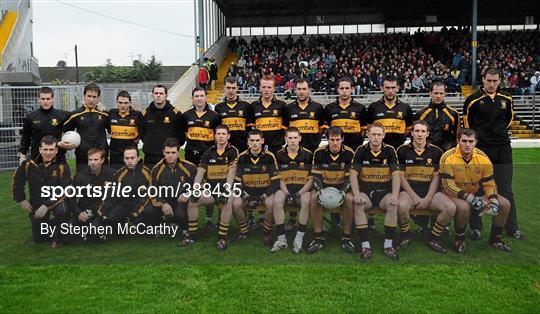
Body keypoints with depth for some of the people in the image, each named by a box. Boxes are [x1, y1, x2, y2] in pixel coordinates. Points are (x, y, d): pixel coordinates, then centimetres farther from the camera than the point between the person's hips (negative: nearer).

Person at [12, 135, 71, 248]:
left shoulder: (62, 166, -14)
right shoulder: (29, 165, -5)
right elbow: (16, 181, 12)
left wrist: (47, 206, -27)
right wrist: (21, 200, 7)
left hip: (56, 201, -3)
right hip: (36, 204, 3)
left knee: (61, 210, -39)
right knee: (39, 239, 3)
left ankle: (58, 237, -10)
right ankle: (48, 225, 38)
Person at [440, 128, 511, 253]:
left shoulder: (483, 158, -6)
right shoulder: (448, 158, -21)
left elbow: (489, 184, 0)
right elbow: (448, 185, -23)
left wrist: (494, 201, -19)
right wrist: (470, 198, -30)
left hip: (477, 192, 6)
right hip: (455, 194, -5)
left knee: (505, 204, -7)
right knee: (464, 207, -37)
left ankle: (495, 238, 16)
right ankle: (459, 238, -8)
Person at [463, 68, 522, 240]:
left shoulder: (506, 99, 5)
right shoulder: (473, 99, -6)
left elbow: (509, 118, 20)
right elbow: (466, 122, 3)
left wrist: (500, 133, 13)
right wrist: (477, 137, 2)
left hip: (502, 150, 3)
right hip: (479, 148, -3)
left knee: (506, 191, 8)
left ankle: (512, 228, 18)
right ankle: (476, 227, 13)